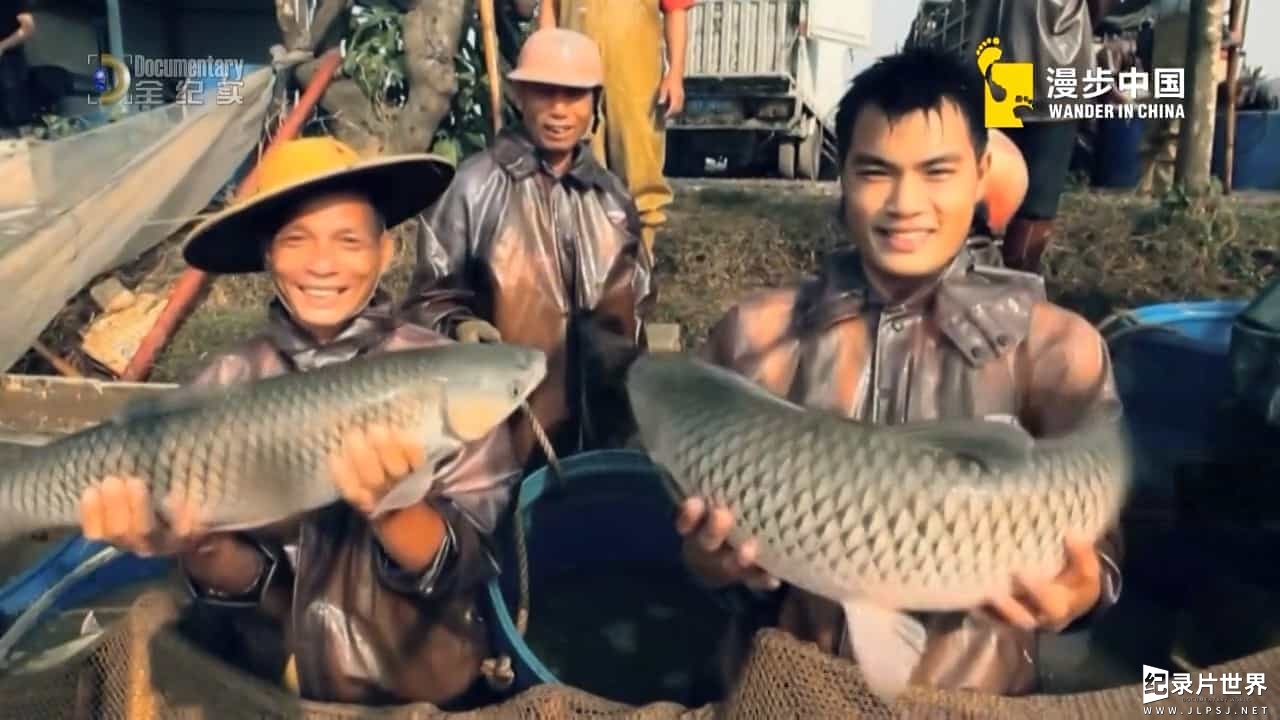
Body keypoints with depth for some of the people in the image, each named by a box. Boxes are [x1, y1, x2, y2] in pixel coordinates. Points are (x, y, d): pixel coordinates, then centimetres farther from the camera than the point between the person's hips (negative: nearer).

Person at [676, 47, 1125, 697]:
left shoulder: (1056, 348, -2)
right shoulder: (754, 336, -2)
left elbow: (1096, 545, 3)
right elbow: (704, 532, 5)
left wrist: (1080, 589, -17)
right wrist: (712, 555, -16)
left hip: (969, 689, 0)